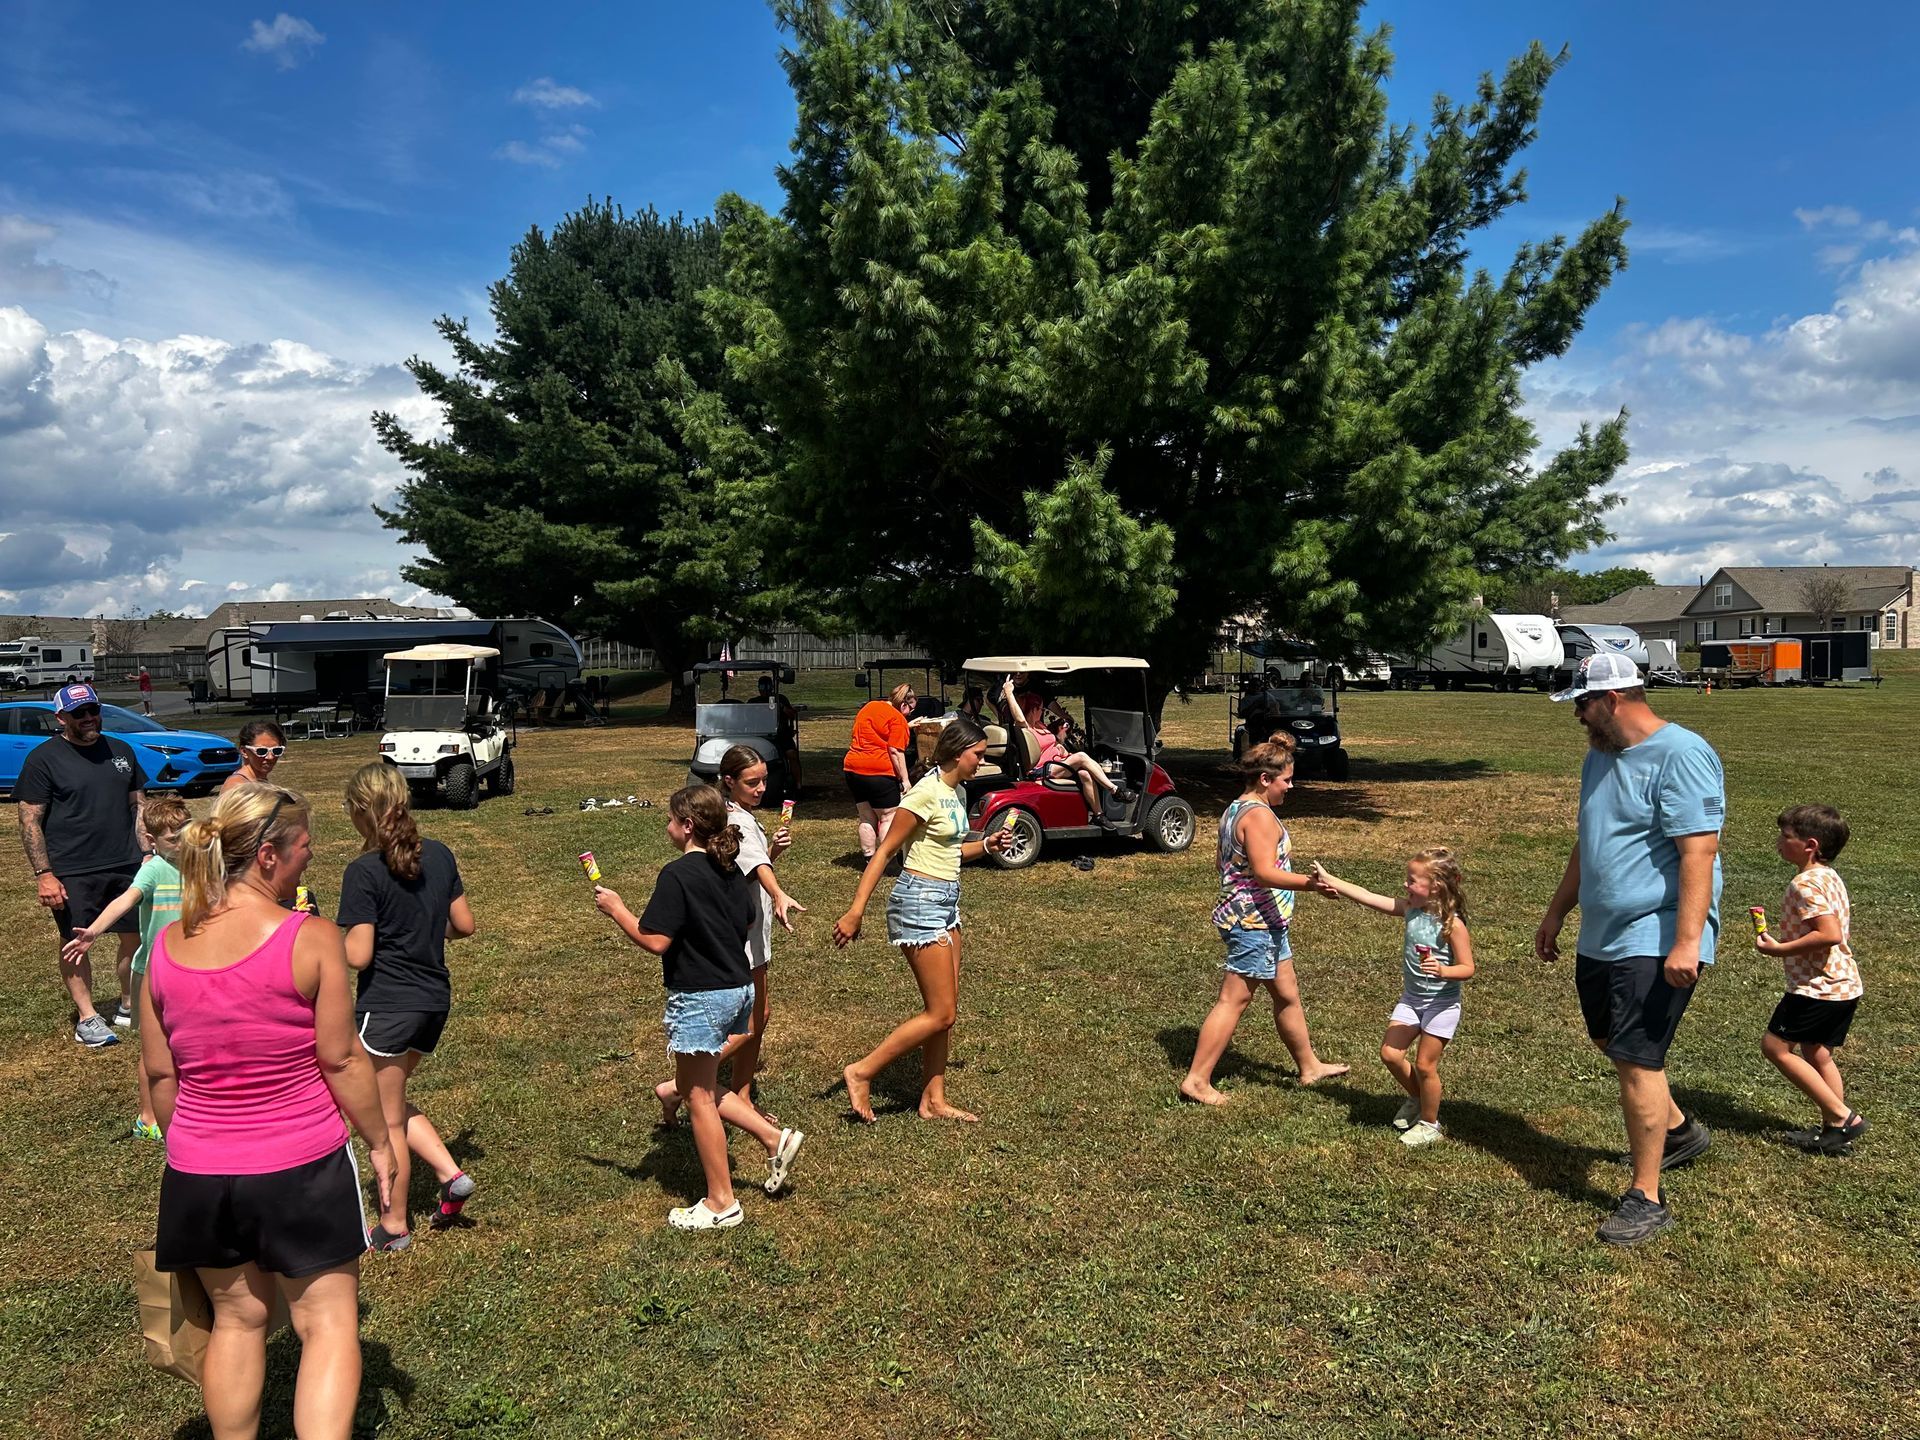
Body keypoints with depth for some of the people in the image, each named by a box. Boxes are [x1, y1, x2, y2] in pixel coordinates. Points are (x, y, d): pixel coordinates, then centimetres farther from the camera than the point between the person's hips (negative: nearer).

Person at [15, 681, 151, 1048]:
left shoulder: (121, 751, 10)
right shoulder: (43, 759, -5)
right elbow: (30, 822, -6)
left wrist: (147, 853, 8)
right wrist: (44, 874, -12)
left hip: (126, 866, 4)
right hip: (71, 874, -4)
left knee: (136, 937, 8)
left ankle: (130, 1005, 24)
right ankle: (87, 1017, 15)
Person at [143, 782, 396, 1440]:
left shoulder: (167, 945, -2)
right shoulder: (311, 937, -17)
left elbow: (159, 1072, 5)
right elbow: (340, 1059, -13)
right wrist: (379, 1141, 0)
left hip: (199, 1172, 5)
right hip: (302, 1166, -5)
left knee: (236, 1318, 22)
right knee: (327, 1323, 9)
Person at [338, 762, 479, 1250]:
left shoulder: (364, 871, -17)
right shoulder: (439, 855, 1)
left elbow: (357, 955, -19)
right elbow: (464, 924, 7)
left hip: (386, 1005, -7)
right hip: (434, 1000, 7)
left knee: (386, 1120, 10)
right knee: (394, 1103, 26)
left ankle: (394, 1226, 23)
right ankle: (450, 1174, 15)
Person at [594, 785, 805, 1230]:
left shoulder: (678, 875, -18)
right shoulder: (731, 870, 6)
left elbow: (655, 941, -20)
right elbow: (747, 923, 15)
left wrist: (616, 909, -8)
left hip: (699, 997, -8)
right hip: (738, 988, 8)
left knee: (698, 1097, 5)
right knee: (701, 1089, 23)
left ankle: (721, 1202, 14)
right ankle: (774, 1137, 17)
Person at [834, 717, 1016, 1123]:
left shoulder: (957, 792, 11)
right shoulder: (927, 793, -16)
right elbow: (884, 851, -16)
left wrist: (986, 845, 5)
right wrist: (856, 912, -18)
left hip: (946, 902, 9)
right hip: (920, 900, -9)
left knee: (944, 1011, 12)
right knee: (940, 1013, -6)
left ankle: (934, 1101, 20)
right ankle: (862, 1072, 4)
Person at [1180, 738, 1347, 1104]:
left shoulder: (1235, 810, 12)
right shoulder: (1260, 815, -20)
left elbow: (1220, 861, 20)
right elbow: (1265, 872, -29)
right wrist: (1310, 883, -37)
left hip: (1265, 922, 11)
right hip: (1255, 921, -11)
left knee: (1287, 993, 19)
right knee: (1234, 1000, -4)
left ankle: (1310, 1067, 33)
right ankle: (1197, 1080, 1)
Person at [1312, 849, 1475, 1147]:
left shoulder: (1452, 924, -20)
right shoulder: (1410, 909, -4)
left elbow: (1467, 968, -17)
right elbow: (1367, 897, -6)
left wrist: (1442, 971, -37)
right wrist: (1330, 880, -10)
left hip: (1441, 1003, -6)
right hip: (1411, 998, 6)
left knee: (1424, 1065, 0)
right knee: (1390, 1053, 3)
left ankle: (1429, 1124, 22)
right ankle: (1417, 1099, 30)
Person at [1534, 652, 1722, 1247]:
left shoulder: (1681, 756, -17)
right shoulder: (1599, 757, 11)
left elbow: (1698, 853, -24)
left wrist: (1686, 942, -29)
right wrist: (1557, 913, 23)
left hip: (1656, 942, -9)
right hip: (1601, 935, 10)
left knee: (1636, 1060, -7)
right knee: (1609, 1039, 21)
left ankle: (1646, 1200, 5)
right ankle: (1679, 1131, 44)